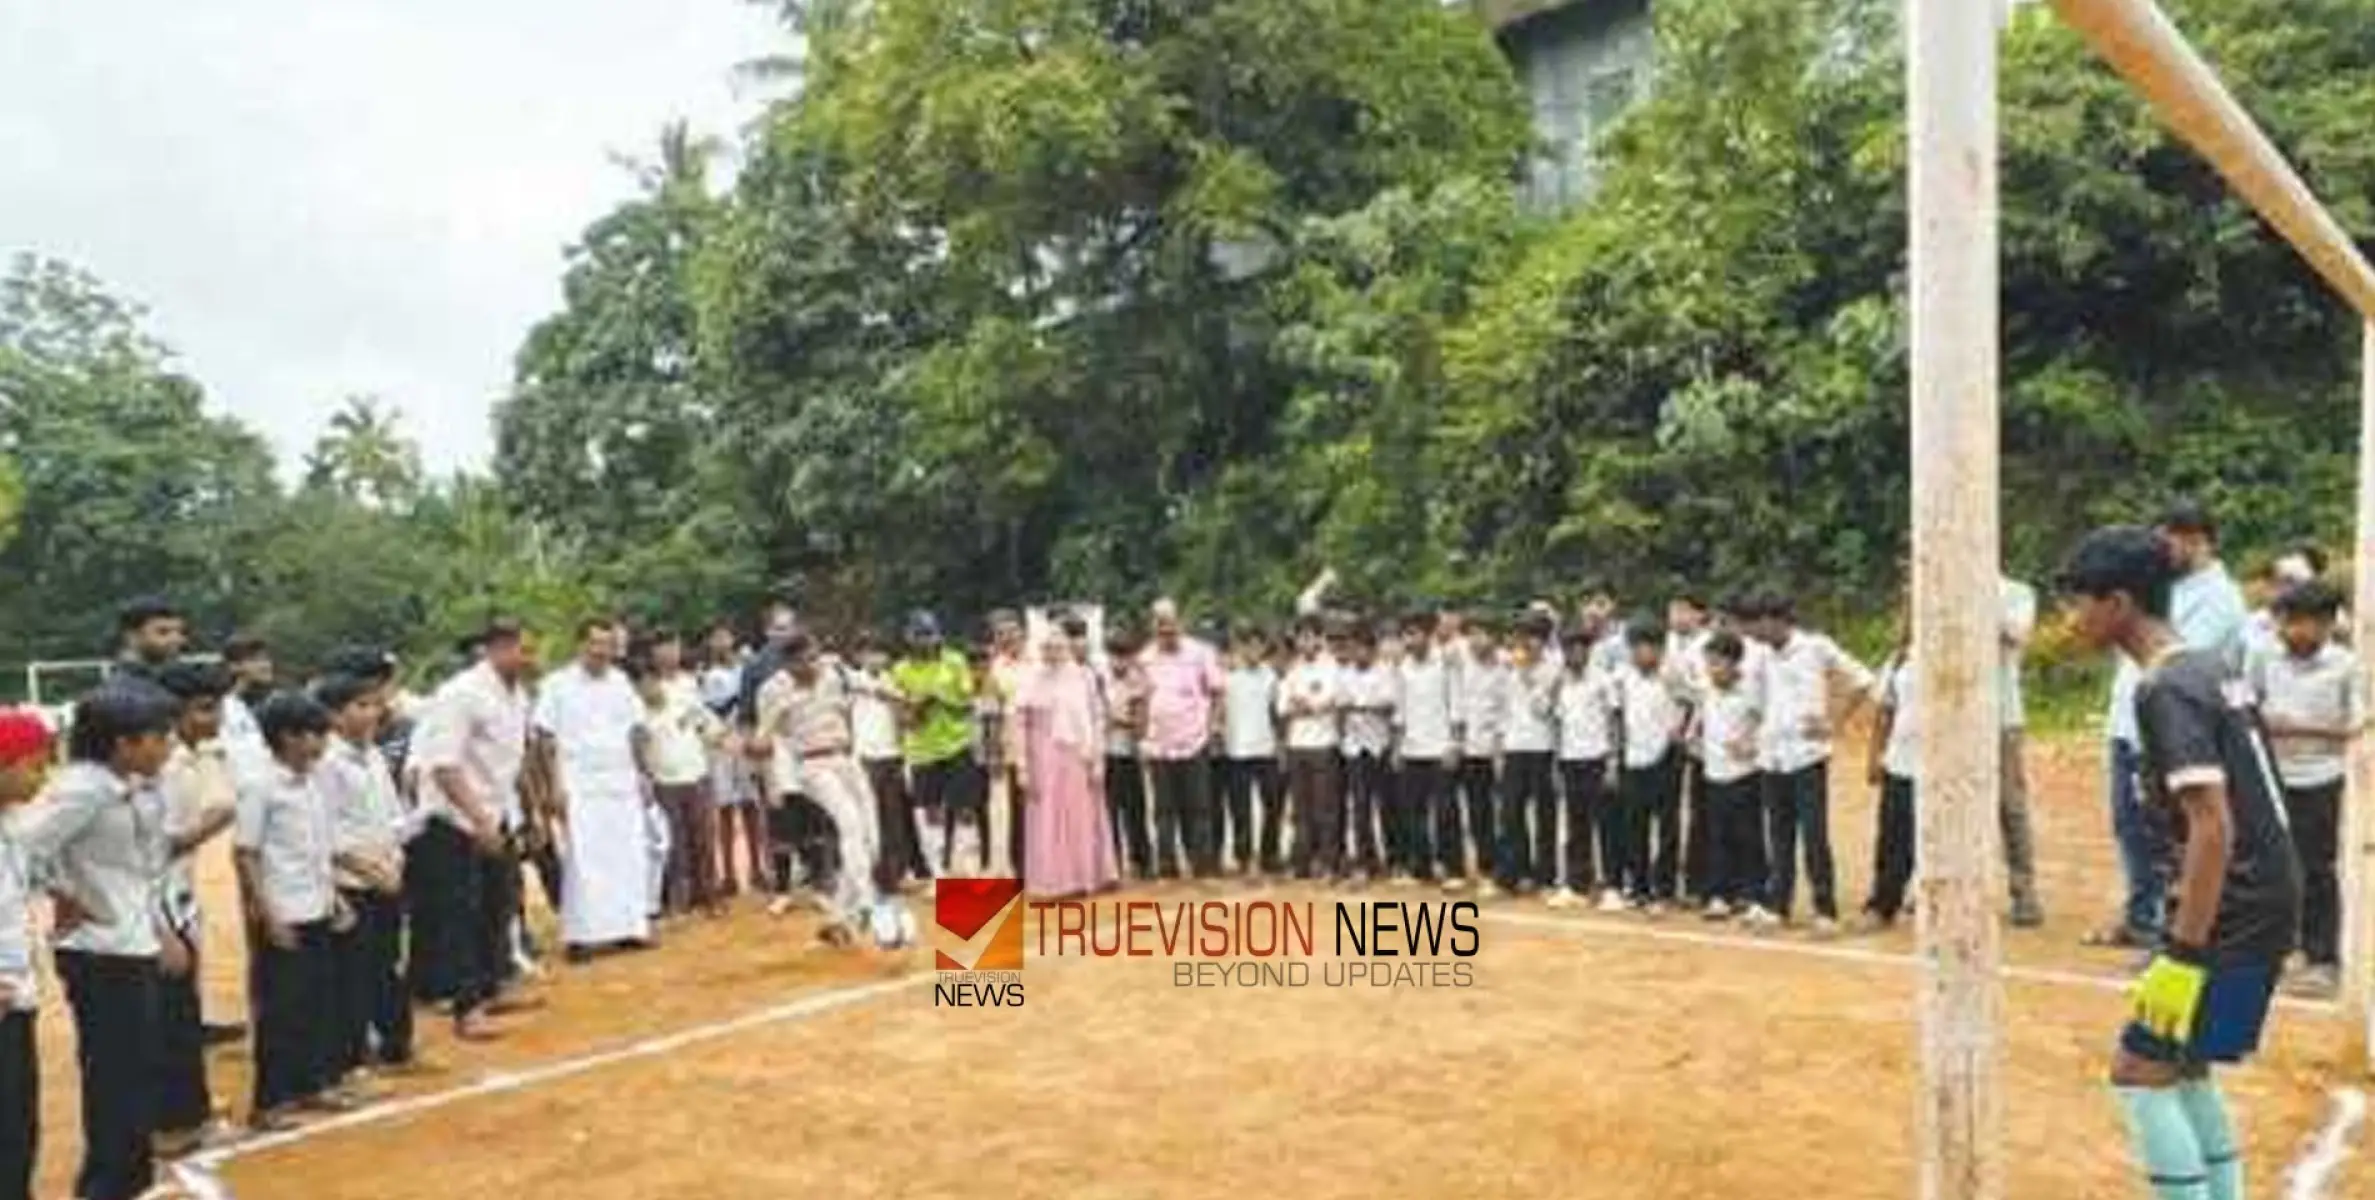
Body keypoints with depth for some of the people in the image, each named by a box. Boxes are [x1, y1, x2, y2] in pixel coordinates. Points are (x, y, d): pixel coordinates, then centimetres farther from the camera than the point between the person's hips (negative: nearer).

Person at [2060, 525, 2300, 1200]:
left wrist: (2182, 956, -23)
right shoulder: (2210, 666, 11)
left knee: (2141, 1074, -2)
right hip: (2260, 905, 10)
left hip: (2232, 918, -10)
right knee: (2183, 1067, 20)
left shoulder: (2165, 690, -19)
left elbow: (2213, 828, -25)